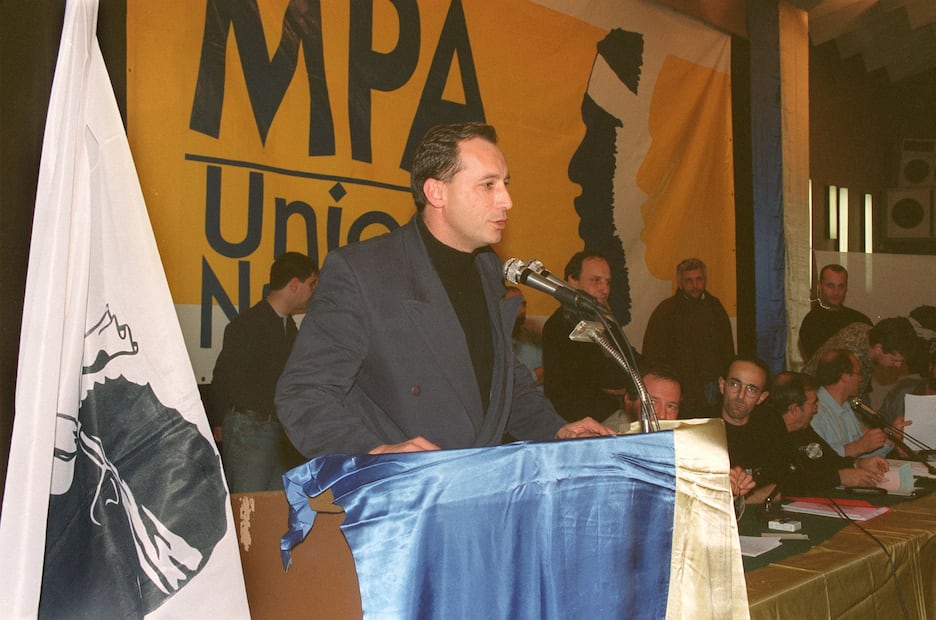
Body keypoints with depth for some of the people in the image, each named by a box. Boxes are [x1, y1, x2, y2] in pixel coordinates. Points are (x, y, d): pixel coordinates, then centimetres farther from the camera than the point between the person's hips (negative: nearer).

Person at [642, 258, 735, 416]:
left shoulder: (715, 306, 12)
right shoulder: (666, 311, -5)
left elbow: (728, 349, 18)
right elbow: (652, 354, -5)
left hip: (717, 384, 5)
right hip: (685, 387, -5)